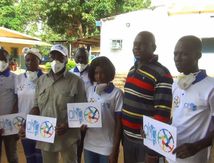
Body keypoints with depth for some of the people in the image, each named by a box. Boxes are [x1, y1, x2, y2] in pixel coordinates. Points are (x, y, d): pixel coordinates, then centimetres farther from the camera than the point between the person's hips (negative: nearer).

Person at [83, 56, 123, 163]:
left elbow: (119, 123, -9)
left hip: (107, 147, -4)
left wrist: (115, 150, -9)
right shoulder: (90, 90, 4)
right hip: (89, 144, 4)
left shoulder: (117, 93, -11)